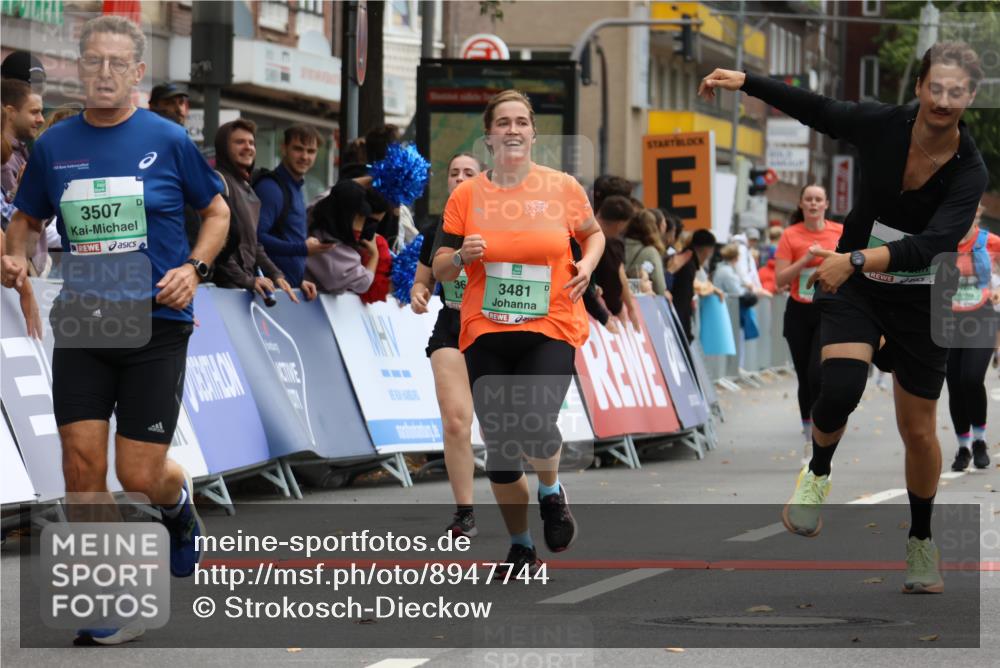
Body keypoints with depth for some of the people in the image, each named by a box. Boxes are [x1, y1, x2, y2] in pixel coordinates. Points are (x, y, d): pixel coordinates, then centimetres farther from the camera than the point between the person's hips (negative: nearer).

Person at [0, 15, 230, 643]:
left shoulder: (168, 140, -3)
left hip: (156, 325, -3)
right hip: (81, 326, 3)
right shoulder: (54, 145, 5)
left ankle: (180, 498, 35)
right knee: (82, 464, -6)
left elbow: (218, 211, 8)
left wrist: (193, 268, -8)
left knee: (139, 476, -4)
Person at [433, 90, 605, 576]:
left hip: (551, 330, -2)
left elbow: (593, 232, 18)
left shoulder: (563, 187, 0)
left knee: (536, 426, -23)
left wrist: (587, 263, -2)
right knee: (499, 446, 3)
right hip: (485, 335, 2)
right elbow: (440, 269, 8)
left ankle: (551, 492, 12)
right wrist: (461, 256, -14)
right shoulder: (466, 195, 2)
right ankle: (520, 545, 24)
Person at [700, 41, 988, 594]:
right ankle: (818, 472, 4)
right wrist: (744, 81, -4)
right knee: (840, 387, -27)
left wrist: (855, 260, -45)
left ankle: (921, 540, 32)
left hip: (920, 302, 0)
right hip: (852, 287, 0)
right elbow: (815, 108, 1)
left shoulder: (970, 171, -21)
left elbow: (931, 244, -34)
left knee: (918, 430, 8)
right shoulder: (882, 125, -16)